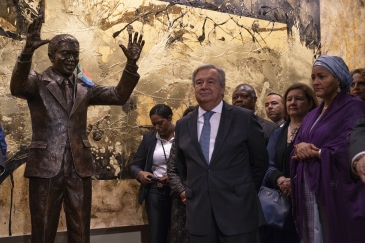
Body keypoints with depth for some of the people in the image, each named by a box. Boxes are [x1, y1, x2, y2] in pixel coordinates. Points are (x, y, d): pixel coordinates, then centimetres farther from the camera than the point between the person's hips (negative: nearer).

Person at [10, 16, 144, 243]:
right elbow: (17, 87, -21)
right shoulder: (38, 82, 1)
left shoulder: (85, 88, 12)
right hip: (46, 167, -3)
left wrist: (131, 64, -12)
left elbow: (119, 96, 2)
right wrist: (27, 52, -38)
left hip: (79, 168, 4)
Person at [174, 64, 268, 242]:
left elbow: (260, 162, 4)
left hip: (238, 212, -3)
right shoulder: (182, 125, 6)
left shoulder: (244, 118, -4)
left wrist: (244, 192, 9)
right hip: (199, 215, 3)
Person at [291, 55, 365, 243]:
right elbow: (297, 151, 13)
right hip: (308, 192, 7)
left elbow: (349, 150, -17)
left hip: (337, 193, -7)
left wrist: (314, 152, -7)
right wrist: (301, 149, -10)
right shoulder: (312, 116, 17)